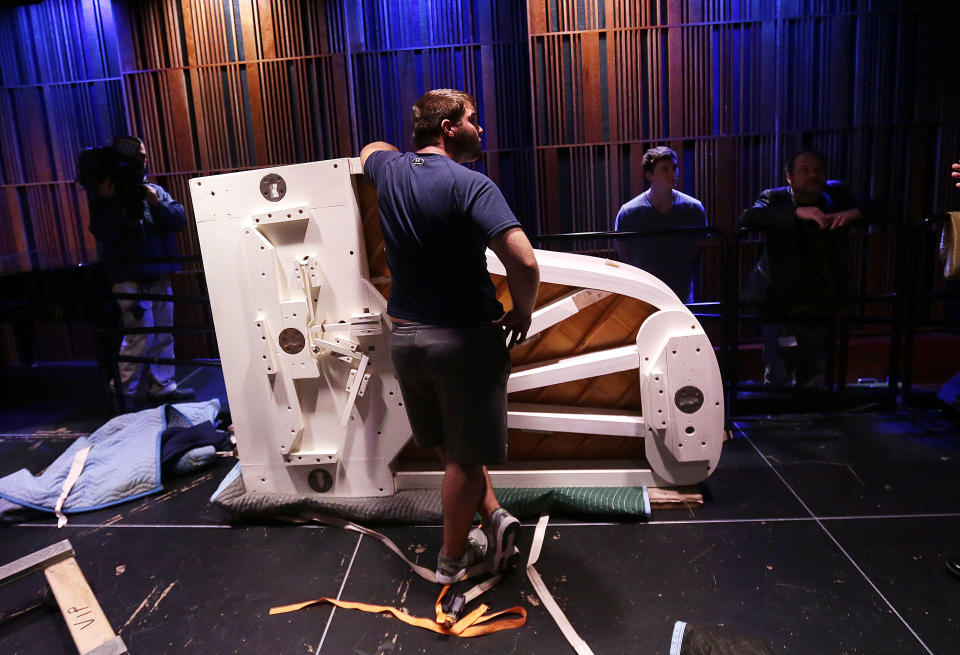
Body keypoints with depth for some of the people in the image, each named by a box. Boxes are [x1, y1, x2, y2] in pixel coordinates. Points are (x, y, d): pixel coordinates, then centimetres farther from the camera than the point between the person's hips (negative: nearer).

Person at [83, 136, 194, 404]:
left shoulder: (155, 191, 10)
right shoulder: (105, 194, -3)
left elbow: (180, 220, -2)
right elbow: (103, 233, -14)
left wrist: (157, 203, -16)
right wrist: (108, 201, -23)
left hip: (160, 276, 6)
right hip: (130, 279, -5)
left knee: (163, 335, 11)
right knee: (140, 335, -7)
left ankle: (162, 386, 22)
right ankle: (127, 393, 9)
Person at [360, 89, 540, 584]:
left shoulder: (390, 171, 2)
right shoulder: (470, 185, -17)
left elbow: (371, 149, 29)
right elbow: (523, 262, -28)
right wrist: (522, 314, -11)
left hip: (405, 335, 6)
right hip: (465, 338, -6)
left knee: (450, 445, 24)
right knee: (464, 454, 11)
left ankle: (493, 516, 23)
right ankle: (452, 558, 26)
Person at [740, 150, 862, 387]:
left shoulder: (836, 194, 5)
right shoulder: (775, 198, -6)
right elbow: (747, 218, -26)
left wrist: (855, 212, -19)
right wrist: (797, 212, -37)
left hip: (821, 304, 4)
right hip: (782, 303, -4)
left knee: (814, 380, 15)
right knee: (778, 379, -1)